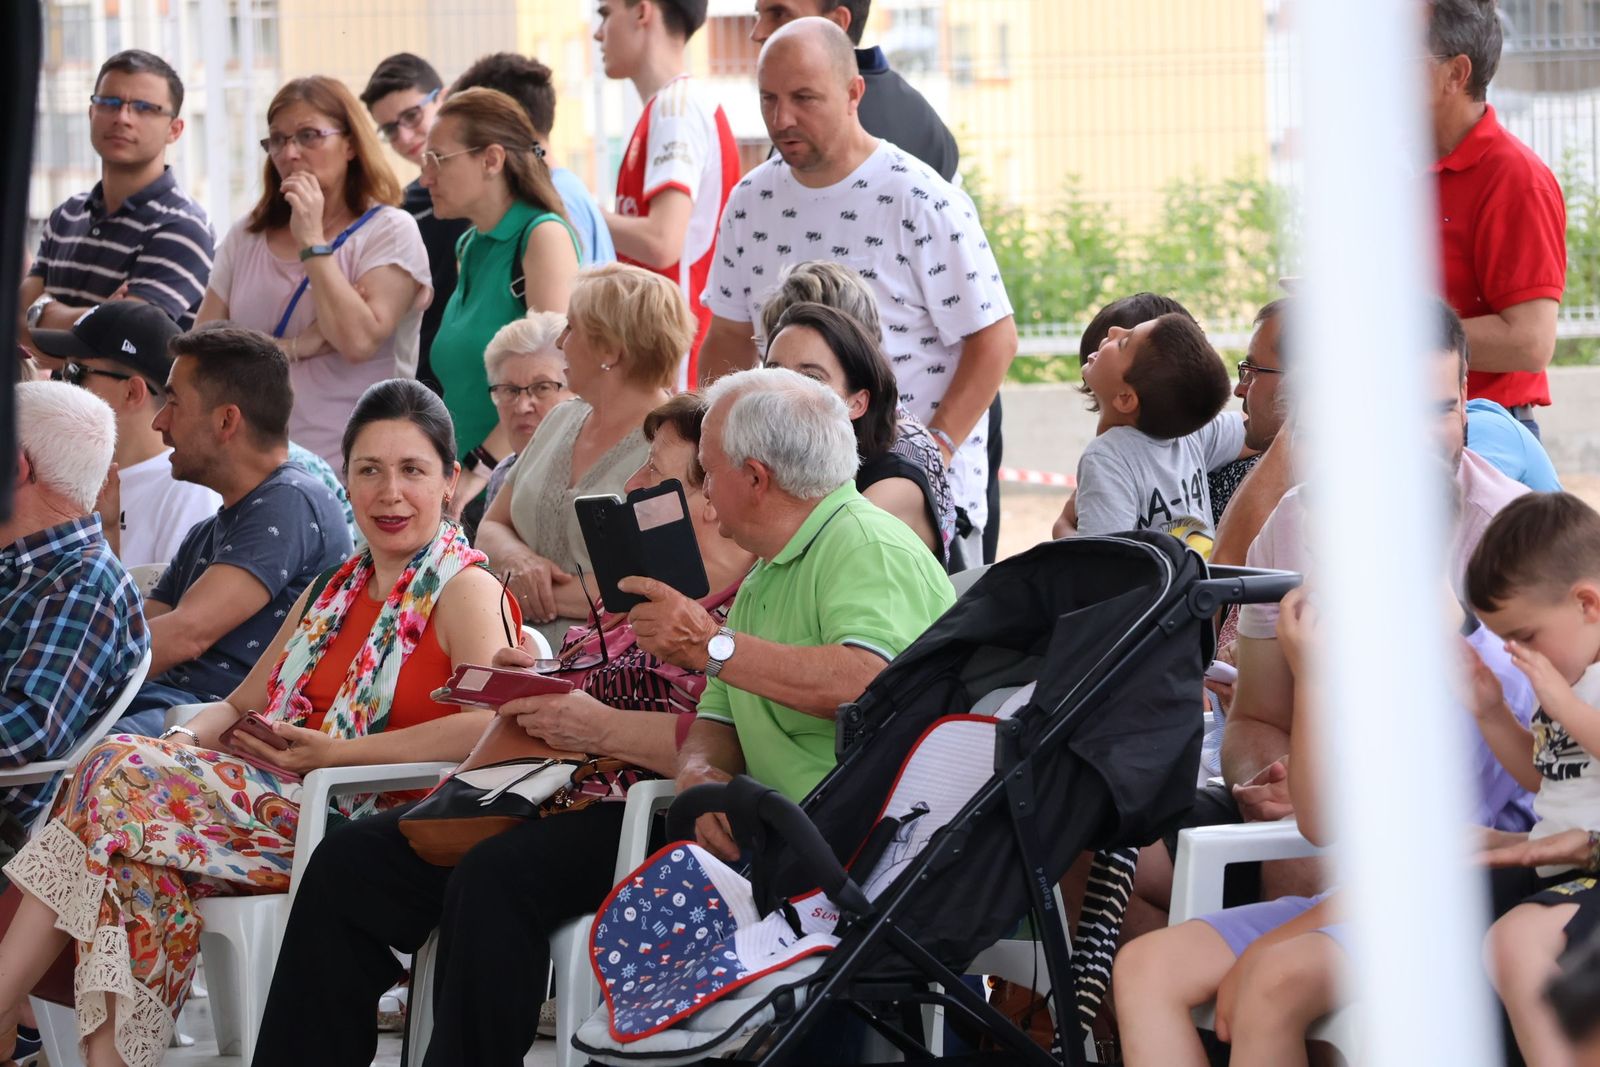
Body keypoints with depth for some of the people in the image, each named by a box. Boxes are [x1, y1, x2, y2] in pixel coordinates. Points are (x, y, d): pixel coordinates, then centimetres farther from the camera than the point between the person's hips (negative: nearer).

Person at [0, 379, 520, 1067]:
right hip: (277, 799, 7)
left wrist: (337, 753, -19)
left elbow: (493, 725, -18)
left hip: (366, 824, -7)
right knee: (123, 772, -23)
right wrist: (191, 738, 0)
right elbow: (242, 704, 25)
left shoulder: (467, 591, -1)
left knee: (125, 780, -22)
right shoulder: (334, 592, 24)